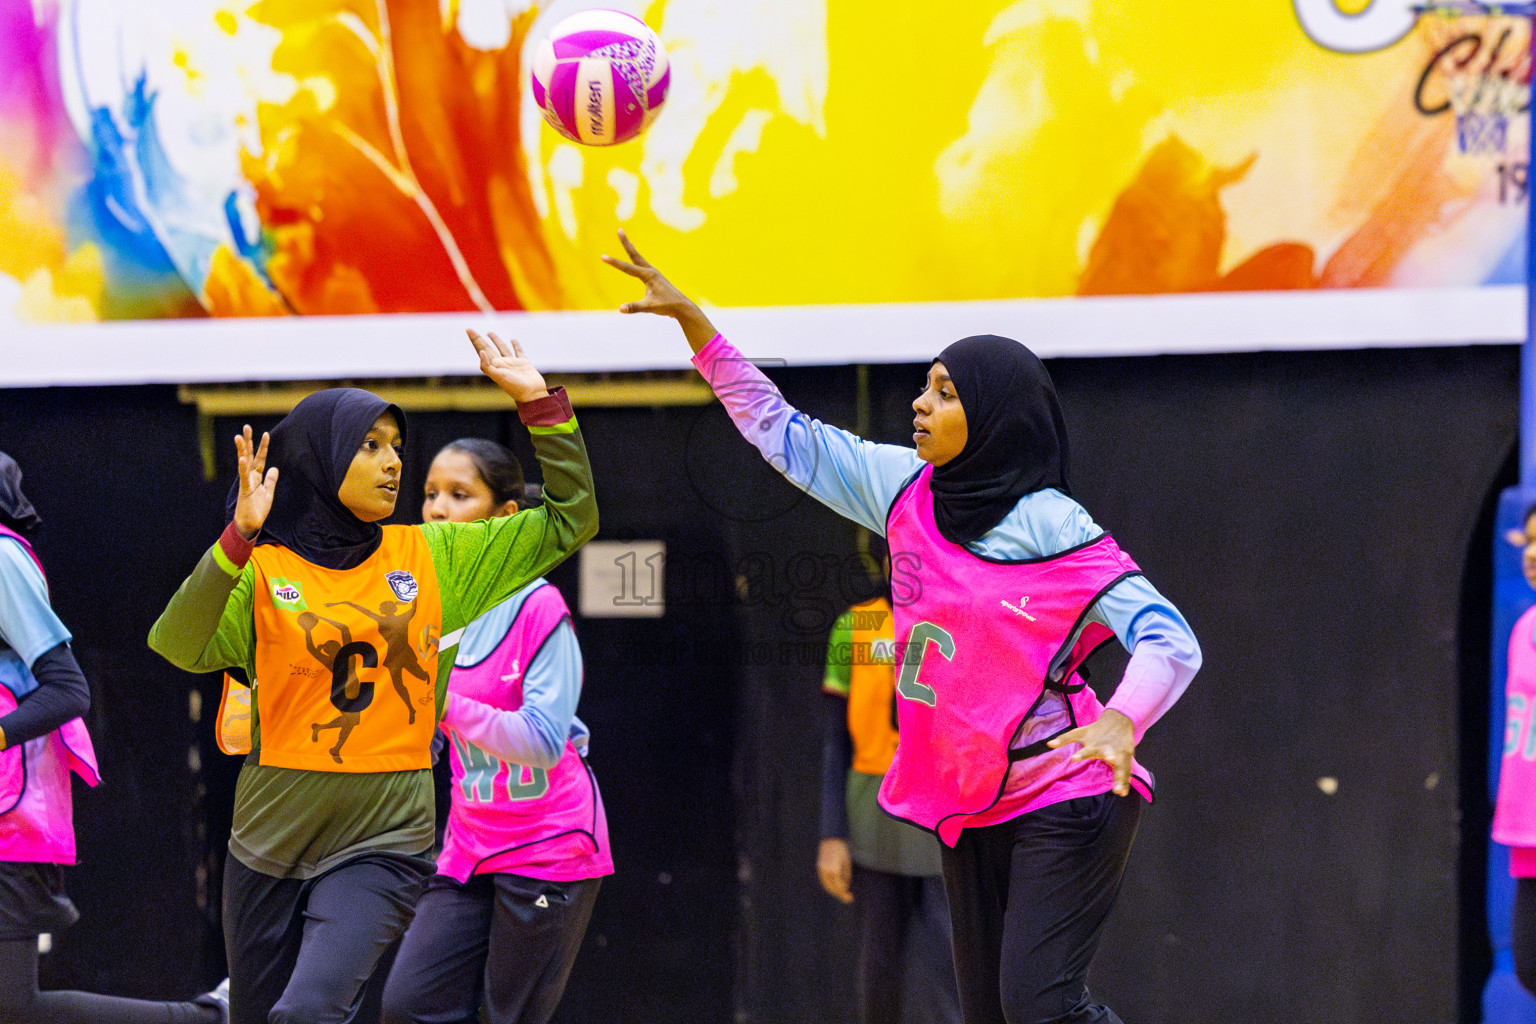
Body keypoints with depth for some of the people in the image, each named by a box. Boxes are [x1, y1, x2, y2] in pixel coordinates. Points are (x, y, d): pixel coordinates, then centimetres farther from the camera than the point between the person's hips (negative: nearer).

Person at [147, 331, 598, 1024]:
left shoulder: (431, 555, 6)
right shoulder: (263, 570, -2)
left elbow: (571, 520, 8)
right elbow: (177, 646, -19)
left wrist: (538, 402, -1)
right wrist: (238, 538, -29)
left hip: (383, 843, -1)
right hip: (270, 839, 1)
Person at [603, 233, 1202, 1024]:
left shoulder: (1048, 526, -14)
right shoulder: (907, 489, 5)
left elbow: (1170, 640, -18)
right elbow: (782, 433, 14)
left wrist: (1122, 722, -37)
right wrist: (693, 323, 11)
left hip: (1064, 798, -7)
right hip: (970, 810, 7)